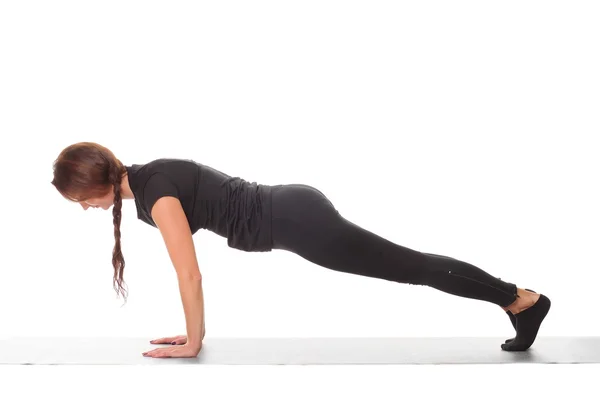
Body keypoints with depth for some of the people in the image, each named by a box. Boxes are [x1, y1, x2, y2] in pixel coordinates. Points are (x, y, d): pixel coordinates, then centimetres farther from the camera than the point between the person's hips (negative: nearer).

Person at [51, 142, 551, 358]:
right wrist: (195, 329, 21)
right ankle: (517, 299, 25)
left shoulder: (155, 192, -17)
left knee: (413, 267, 0)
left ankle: (524, 300, 14)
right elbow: (190, 272, 19)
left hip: (295, 221, -9)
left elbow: (190, 274, -16)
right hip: (293, 211, 9)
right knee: (407, 266, 14)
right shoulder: (146, 178, 12)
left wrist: (192, 342, -3)